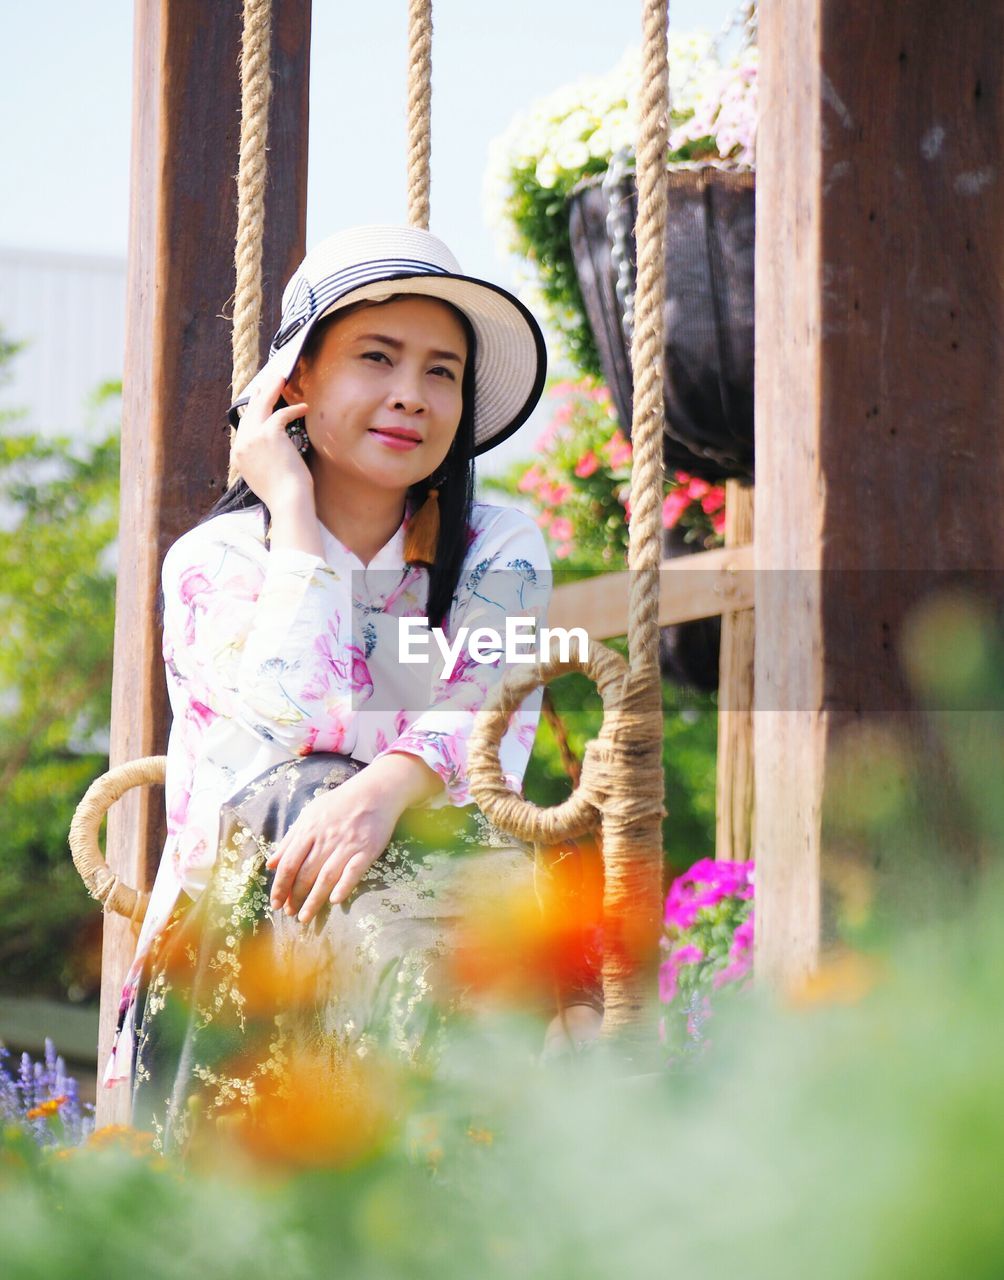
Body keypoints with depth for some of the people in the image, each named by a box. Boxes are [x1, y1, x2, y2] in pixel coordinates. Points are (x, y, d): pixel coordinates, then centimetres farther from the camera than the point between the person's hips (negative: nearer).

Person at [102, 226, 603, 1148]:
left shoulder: (501, 550, 9)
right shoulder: (214, 560, 4)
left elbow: (488, 715, -11)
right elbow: (288, 724, -17)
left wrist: (386, 788, -34)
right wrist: (292, 506, -8)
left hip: (437, 906, 1)